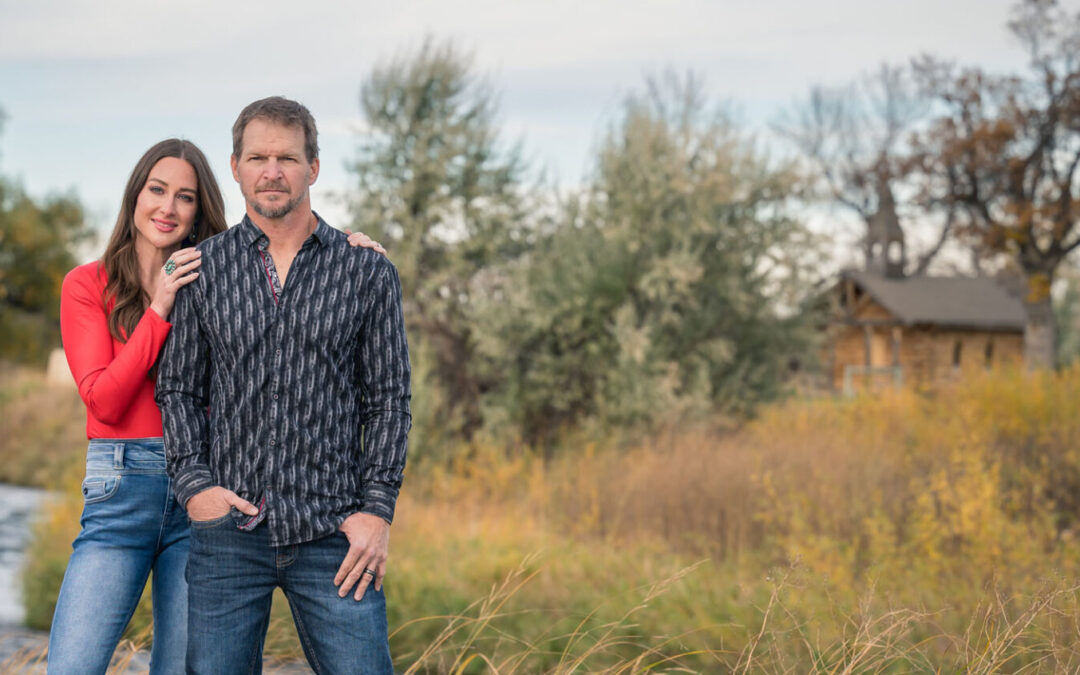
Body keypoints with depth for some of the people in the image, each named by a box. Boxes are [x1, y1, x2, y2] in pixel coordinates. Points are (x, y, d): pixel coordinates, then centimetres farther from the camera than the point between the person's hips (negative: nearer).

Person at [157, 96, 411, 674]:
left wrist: (377, 509, -4)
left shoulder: (367, 271, 5)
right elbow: (178, 389, 12)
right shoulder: (203, 269, 8)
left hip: (334, 535, -1)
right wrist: (193, 484, -3)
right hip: (228, 528, 1)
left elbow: (389, 399, 5)